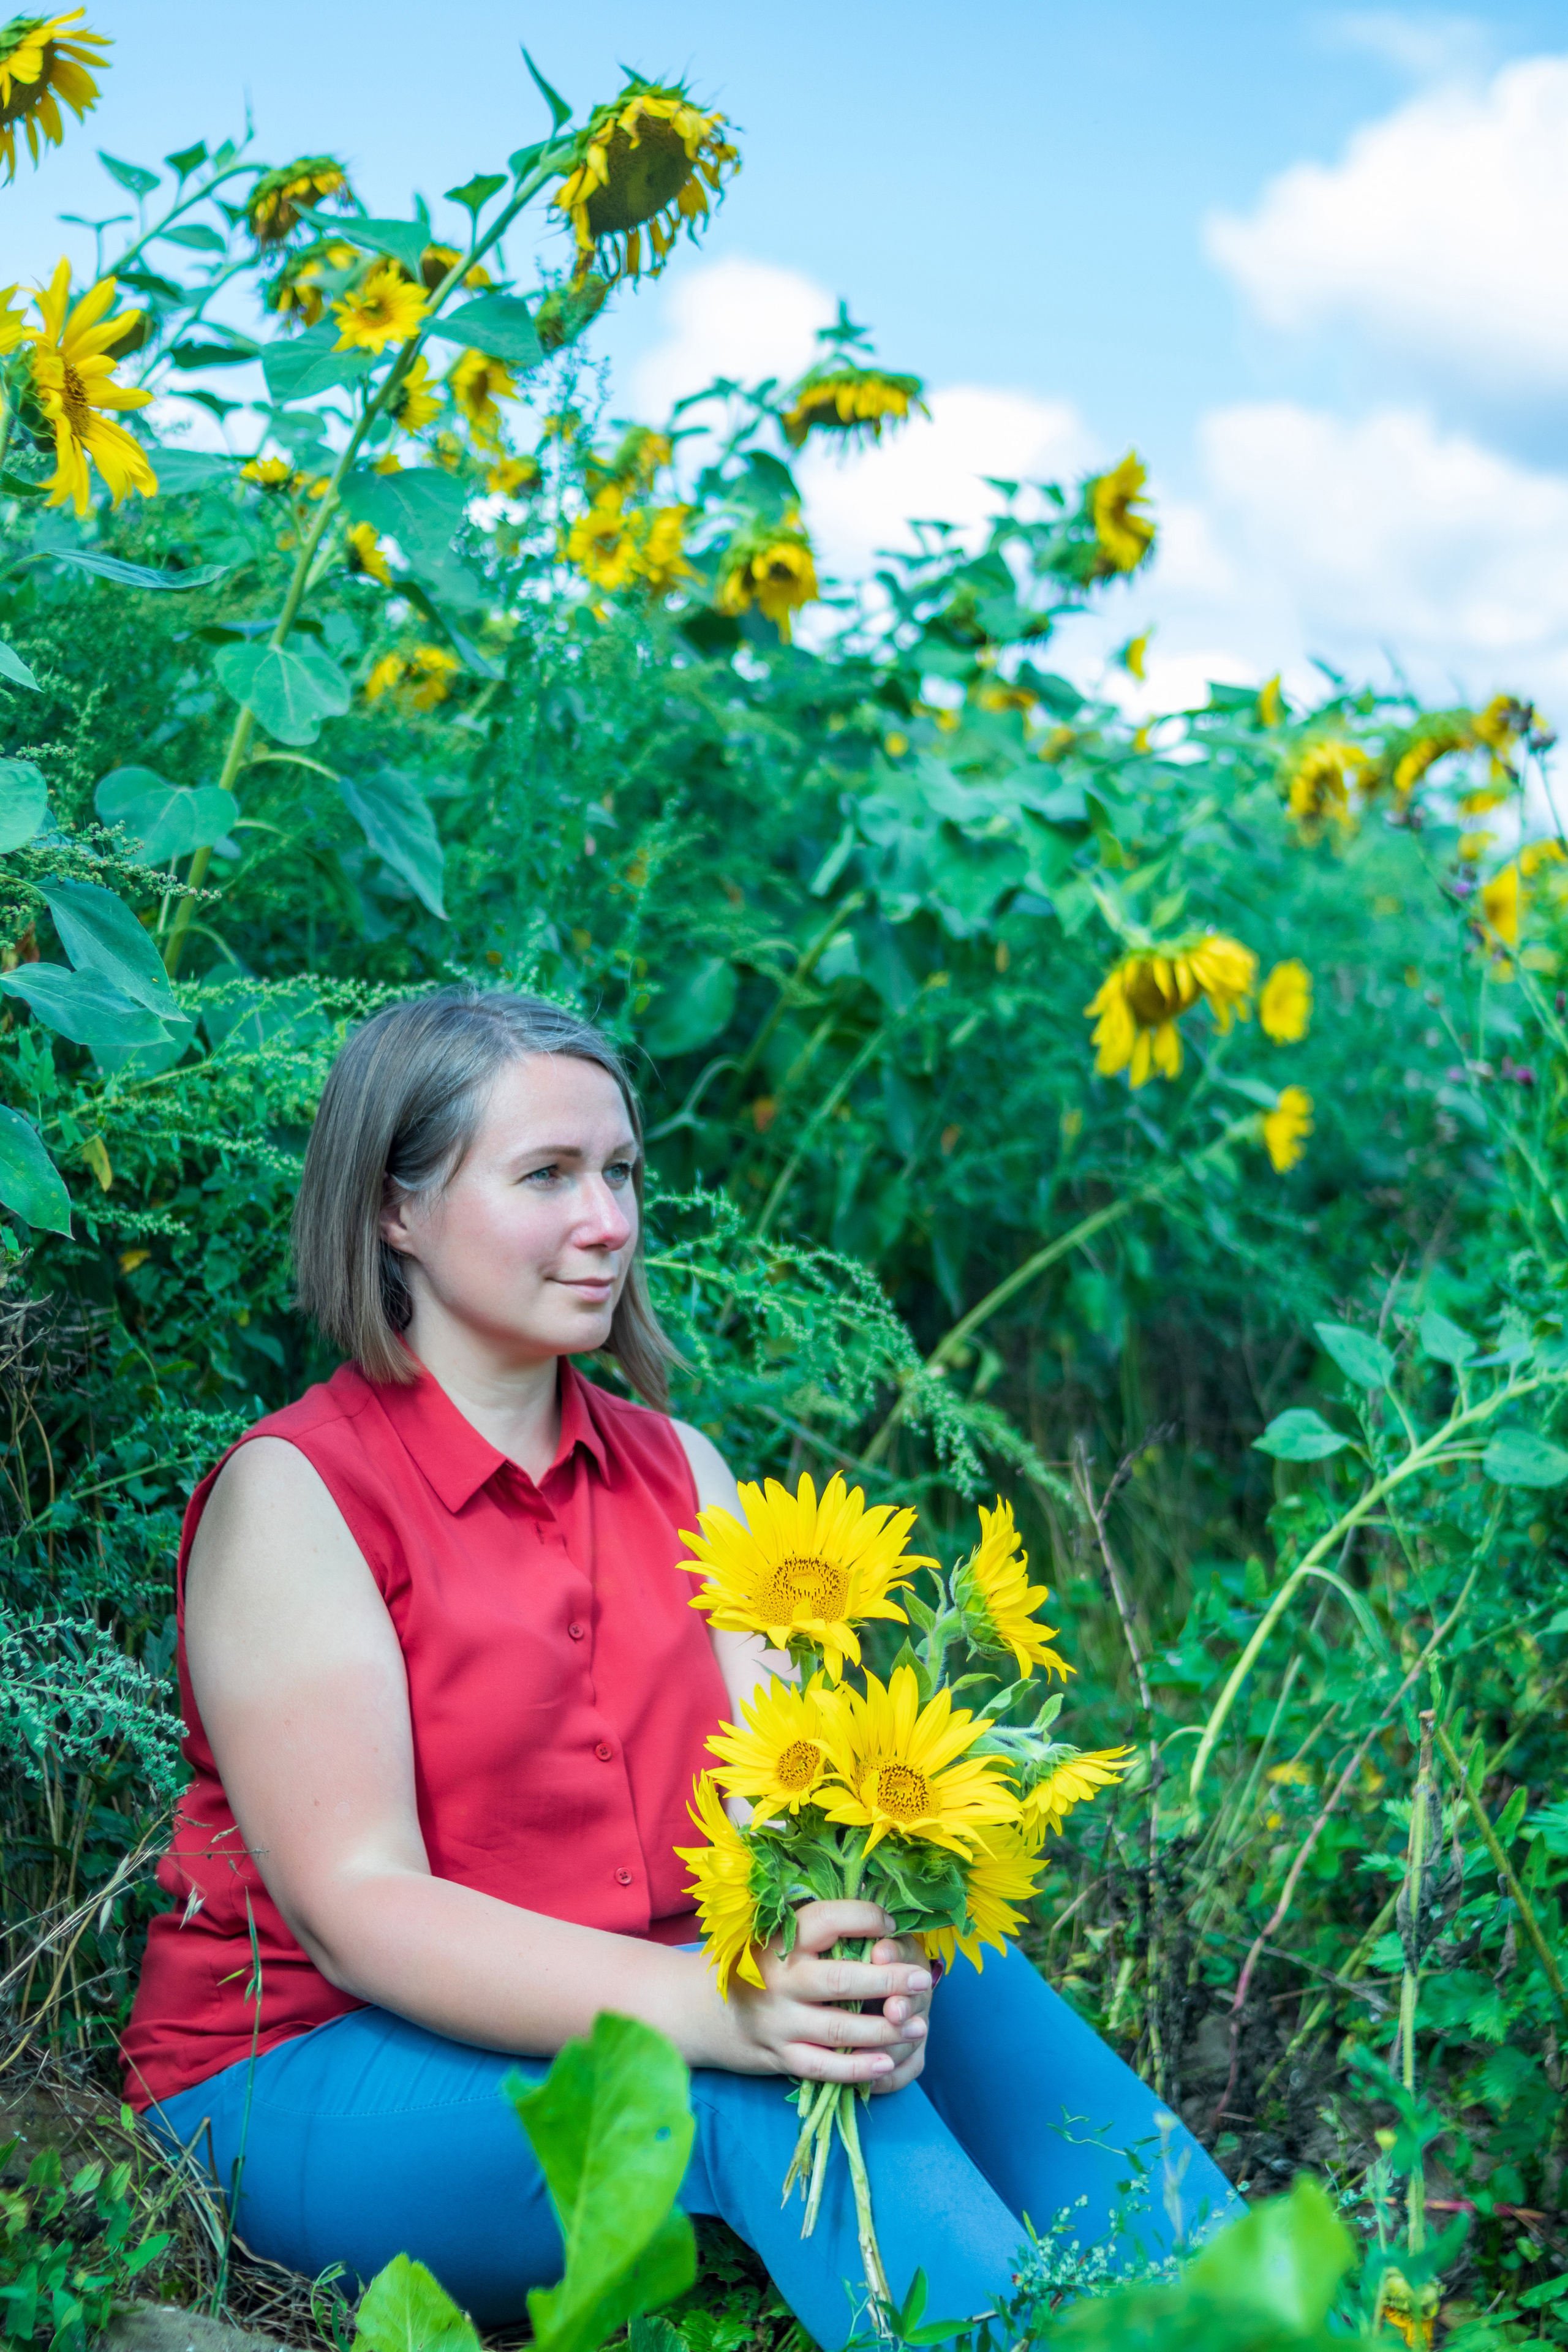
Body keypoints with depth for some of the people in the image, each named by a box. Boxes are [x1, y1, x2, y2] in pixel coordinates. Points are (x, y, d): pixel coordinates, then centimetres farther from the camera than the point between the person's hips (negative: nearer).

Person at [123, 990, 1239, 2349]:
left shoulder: (676, 1472, 8)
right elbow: (355, 1905, -21)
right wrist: (703, 2008, -35)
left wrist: (865, 1958, -28)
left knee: (951, 1975, -20)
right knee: (758, 2071, -32)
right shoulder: (294, 1493, -12)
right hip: (305, 2082, -5)